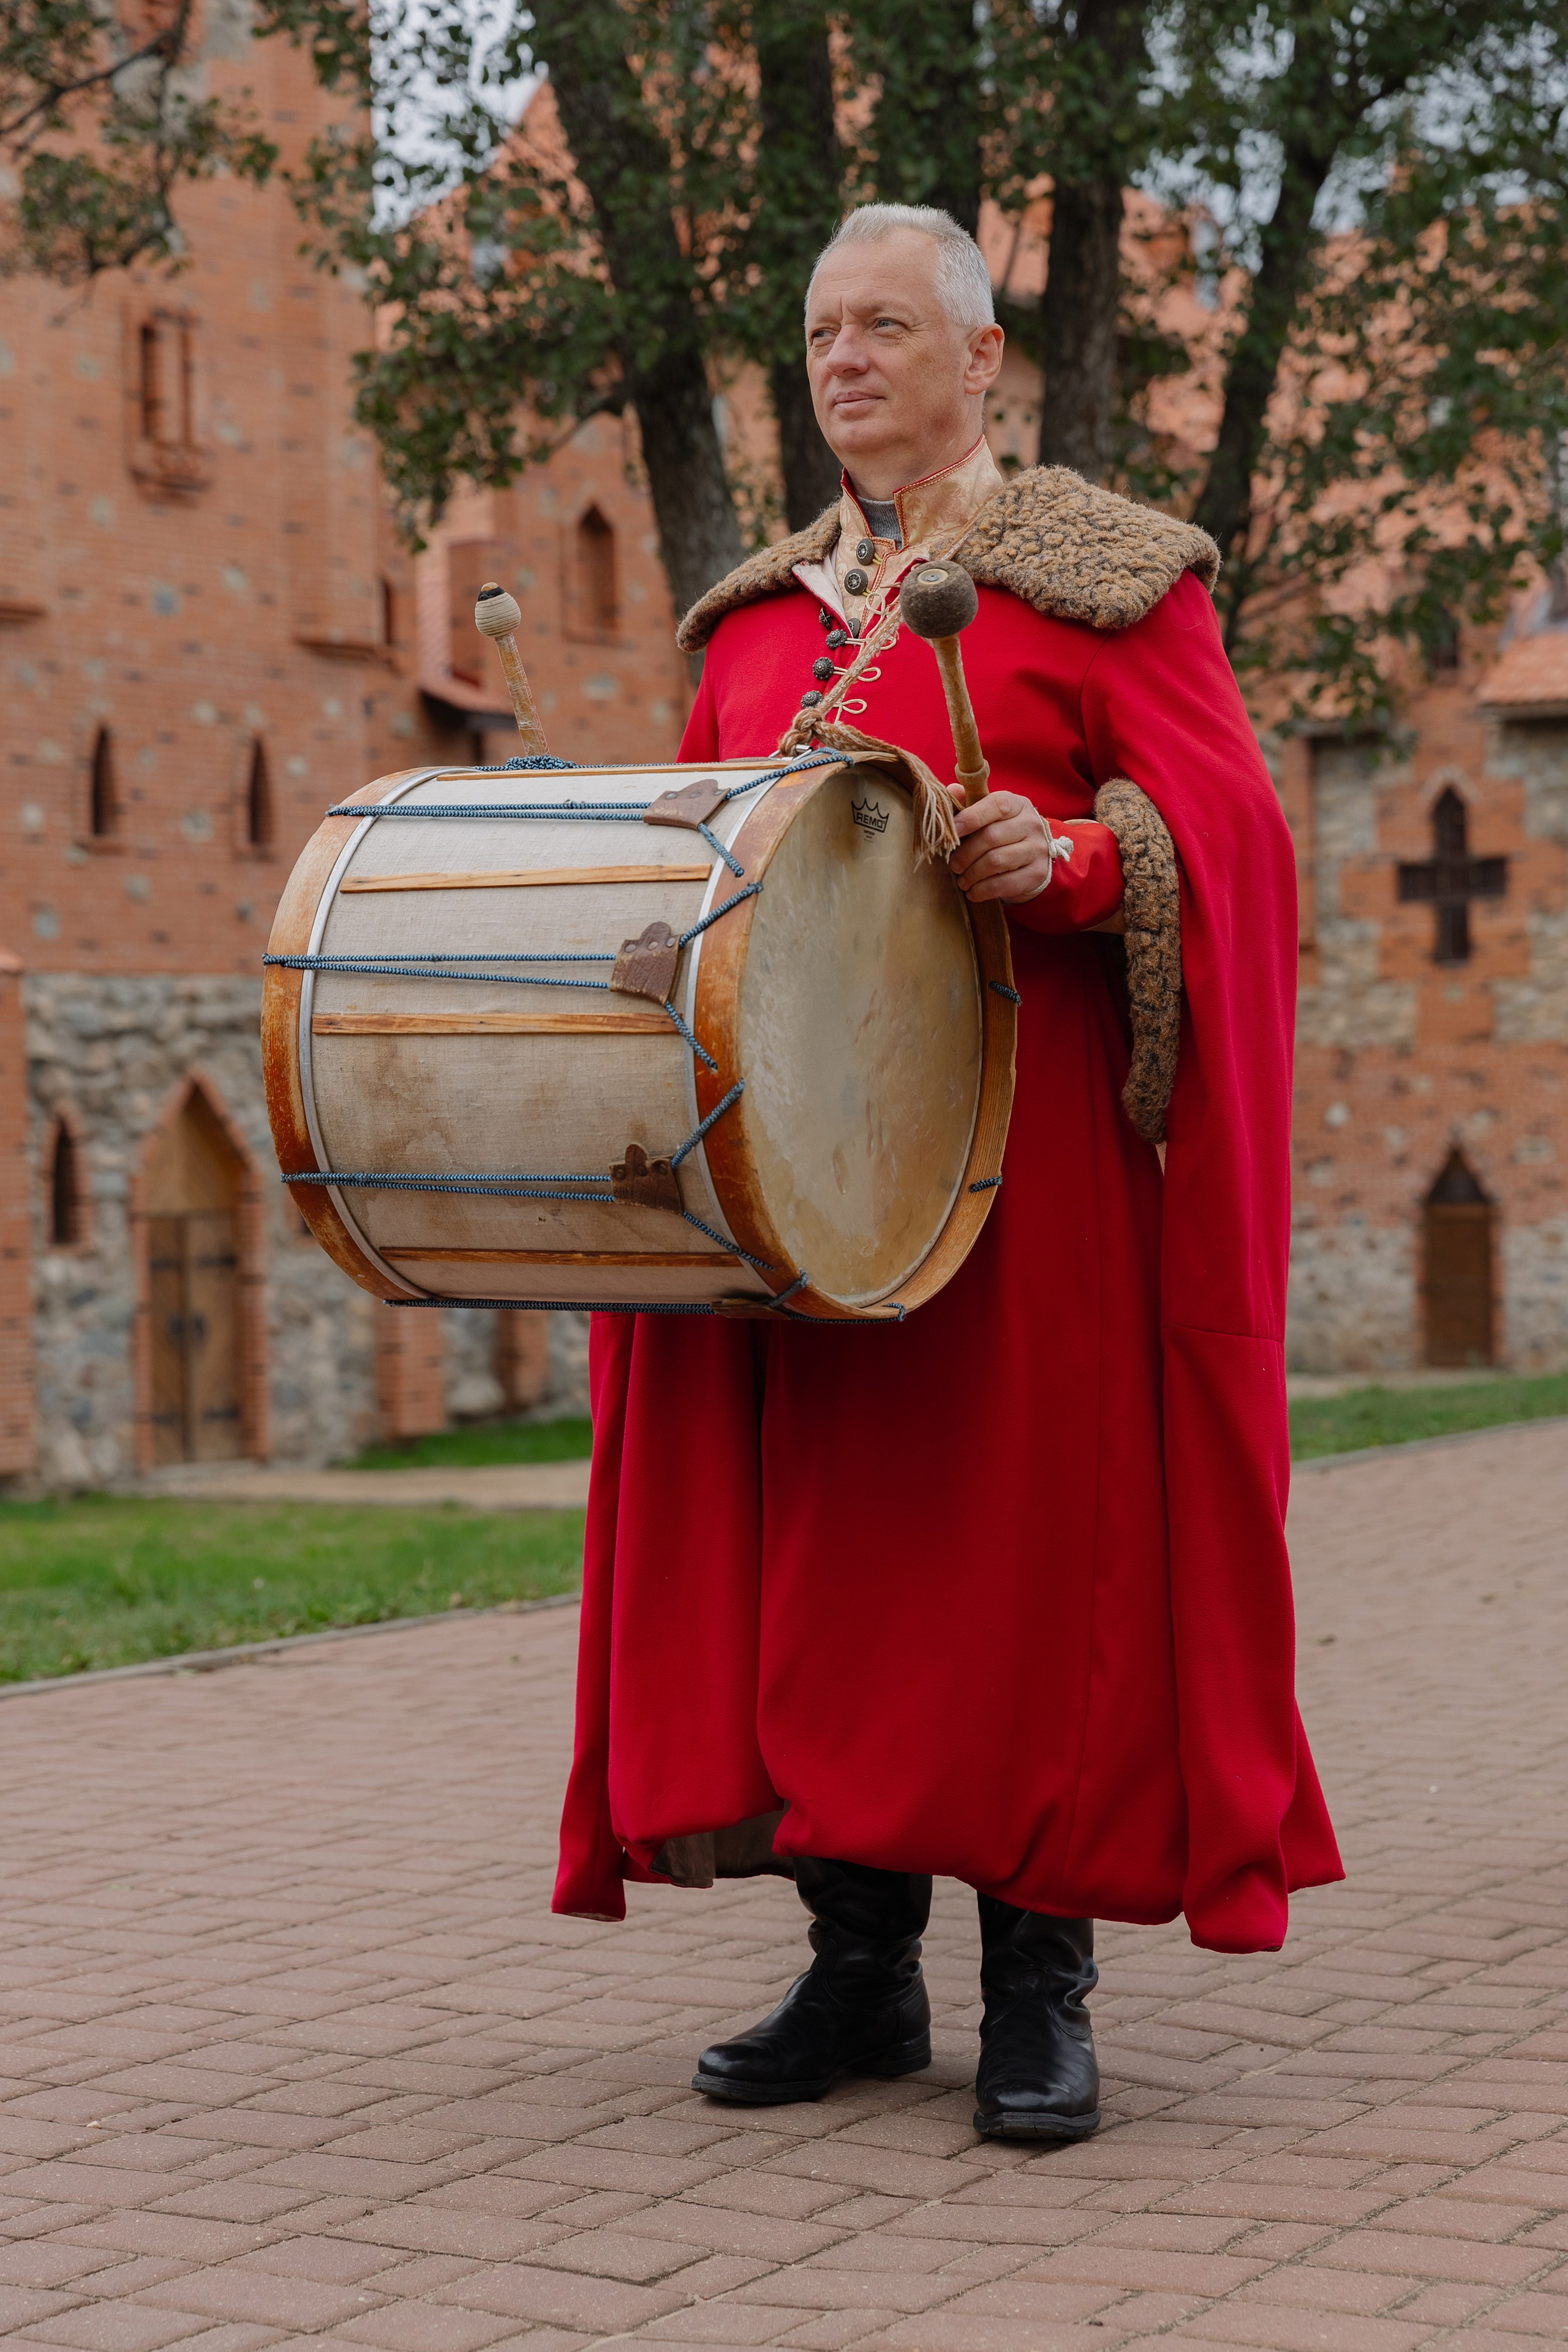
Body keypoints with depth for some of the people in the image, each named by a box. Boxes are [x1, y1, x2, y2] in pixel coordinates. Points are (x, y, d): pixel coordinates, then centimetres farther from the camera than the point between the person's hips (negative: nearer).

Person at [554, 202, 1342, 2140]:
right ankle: (860, 1965, 11)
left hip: (1018, 1125, -5)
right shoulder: (756, 615, 19)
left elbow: (1223, 821, -5)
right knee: (816, 1515, 2)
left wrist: (1076, 861, -23)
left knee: (1033, 1510, -5)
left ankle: (1041, 1980, 2)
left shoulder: (1101, 572, 3)